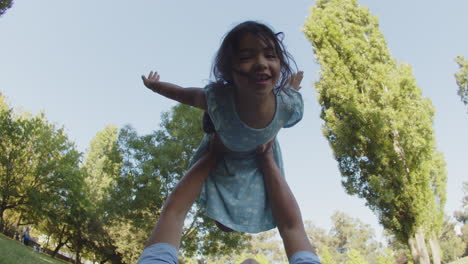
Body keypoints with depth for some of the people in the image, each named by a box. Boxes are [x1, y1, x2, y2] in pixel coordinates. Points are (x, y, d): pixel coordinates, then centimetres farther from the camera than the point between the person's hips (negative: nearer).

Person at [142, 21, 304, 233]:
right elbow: (186, 95, -20)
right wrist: (154, 85, -4)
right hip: (222, 161, -1)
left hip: (260, 162, 2)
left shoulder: (290, 105, -37)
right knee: (225, 225, 14)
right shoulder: (217, 100, -42)